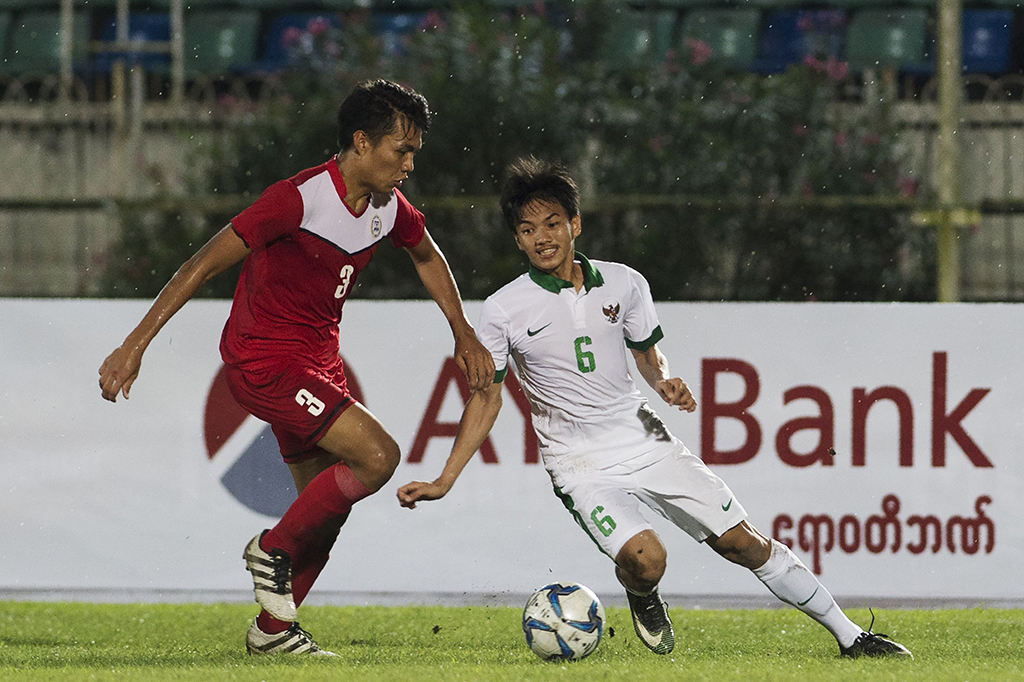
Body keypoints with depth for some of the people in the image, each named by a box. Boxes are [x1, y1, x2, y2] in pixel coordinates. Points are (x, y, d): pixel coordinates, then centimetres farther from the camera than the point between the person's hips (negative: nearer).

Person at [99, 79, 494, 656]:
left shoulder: (388, 206, 1)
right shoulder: (300, 198, -23)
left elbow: (427, 256, 26)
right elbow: (205, 264, -21)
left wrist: (465, 335, 18)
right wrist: (135, 346, -22)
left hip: (318, 360, 8)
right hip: (264, 363, -8)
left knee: (326, 509, 7)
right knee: (377, 455, -20)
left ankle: (273, 629, 20)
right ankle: (274, 552, -2)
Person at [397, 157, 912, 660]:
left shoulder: (623, 284, 1)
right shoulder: (503, 311, -6)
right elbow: (486, 396, 1)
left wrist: (666, 383, -7)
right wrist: (443, 482, -4)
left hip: (646, 444, 3)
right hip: (581, 465, -3)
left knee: (743, 543, 0)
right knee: (645, 560, -28)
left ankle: (849, 636, 11)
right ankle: (641, 596, 10)